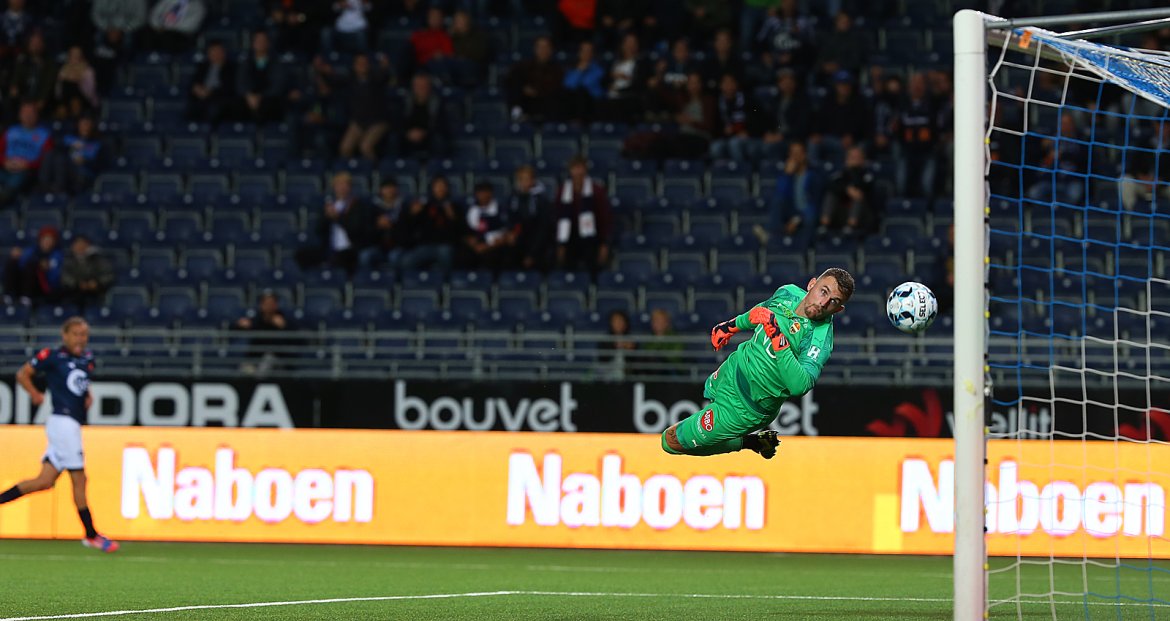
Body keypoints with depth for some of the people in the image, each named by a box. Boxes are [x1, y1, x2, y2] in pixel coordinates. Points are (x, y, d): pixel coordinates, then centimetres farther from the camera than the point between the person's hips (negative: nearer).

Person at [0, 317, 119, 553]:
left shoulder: (87, 359, 13)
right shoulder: (52, 356, -6)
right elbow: (23, 374, 1)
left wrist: (88, 396, 9)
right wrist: (35, 394, -14)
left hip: (73, 425, 8)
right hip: (63, 421, -8)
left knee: (45, 481, 4)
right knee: (79, 479, -4)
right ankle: (91, 536, 3)